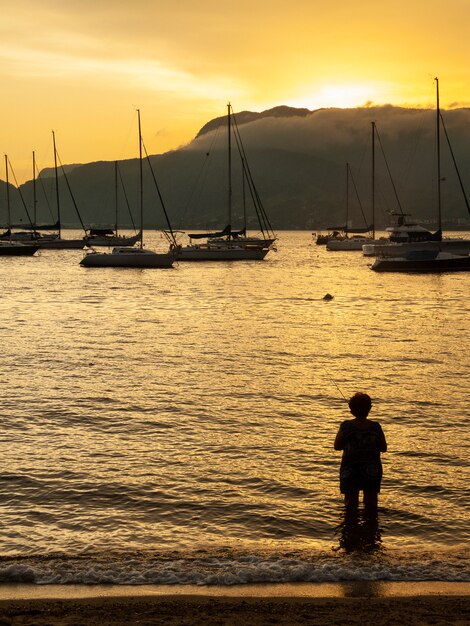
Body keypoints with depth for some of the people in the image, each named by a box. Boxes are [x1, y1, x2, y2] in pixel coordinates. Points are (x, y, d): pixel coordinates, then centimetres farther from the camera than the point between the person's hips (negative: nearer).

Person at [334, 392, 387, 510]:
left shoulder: (346, 426, -13)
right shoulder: (375, 427, -11)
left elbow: (337, 446, -2)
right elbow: (383, 448, 0)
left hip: (350, 470, -1)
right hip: (372, 471, 1)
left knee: (351, 502, 11)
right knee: (371, 503, 13)